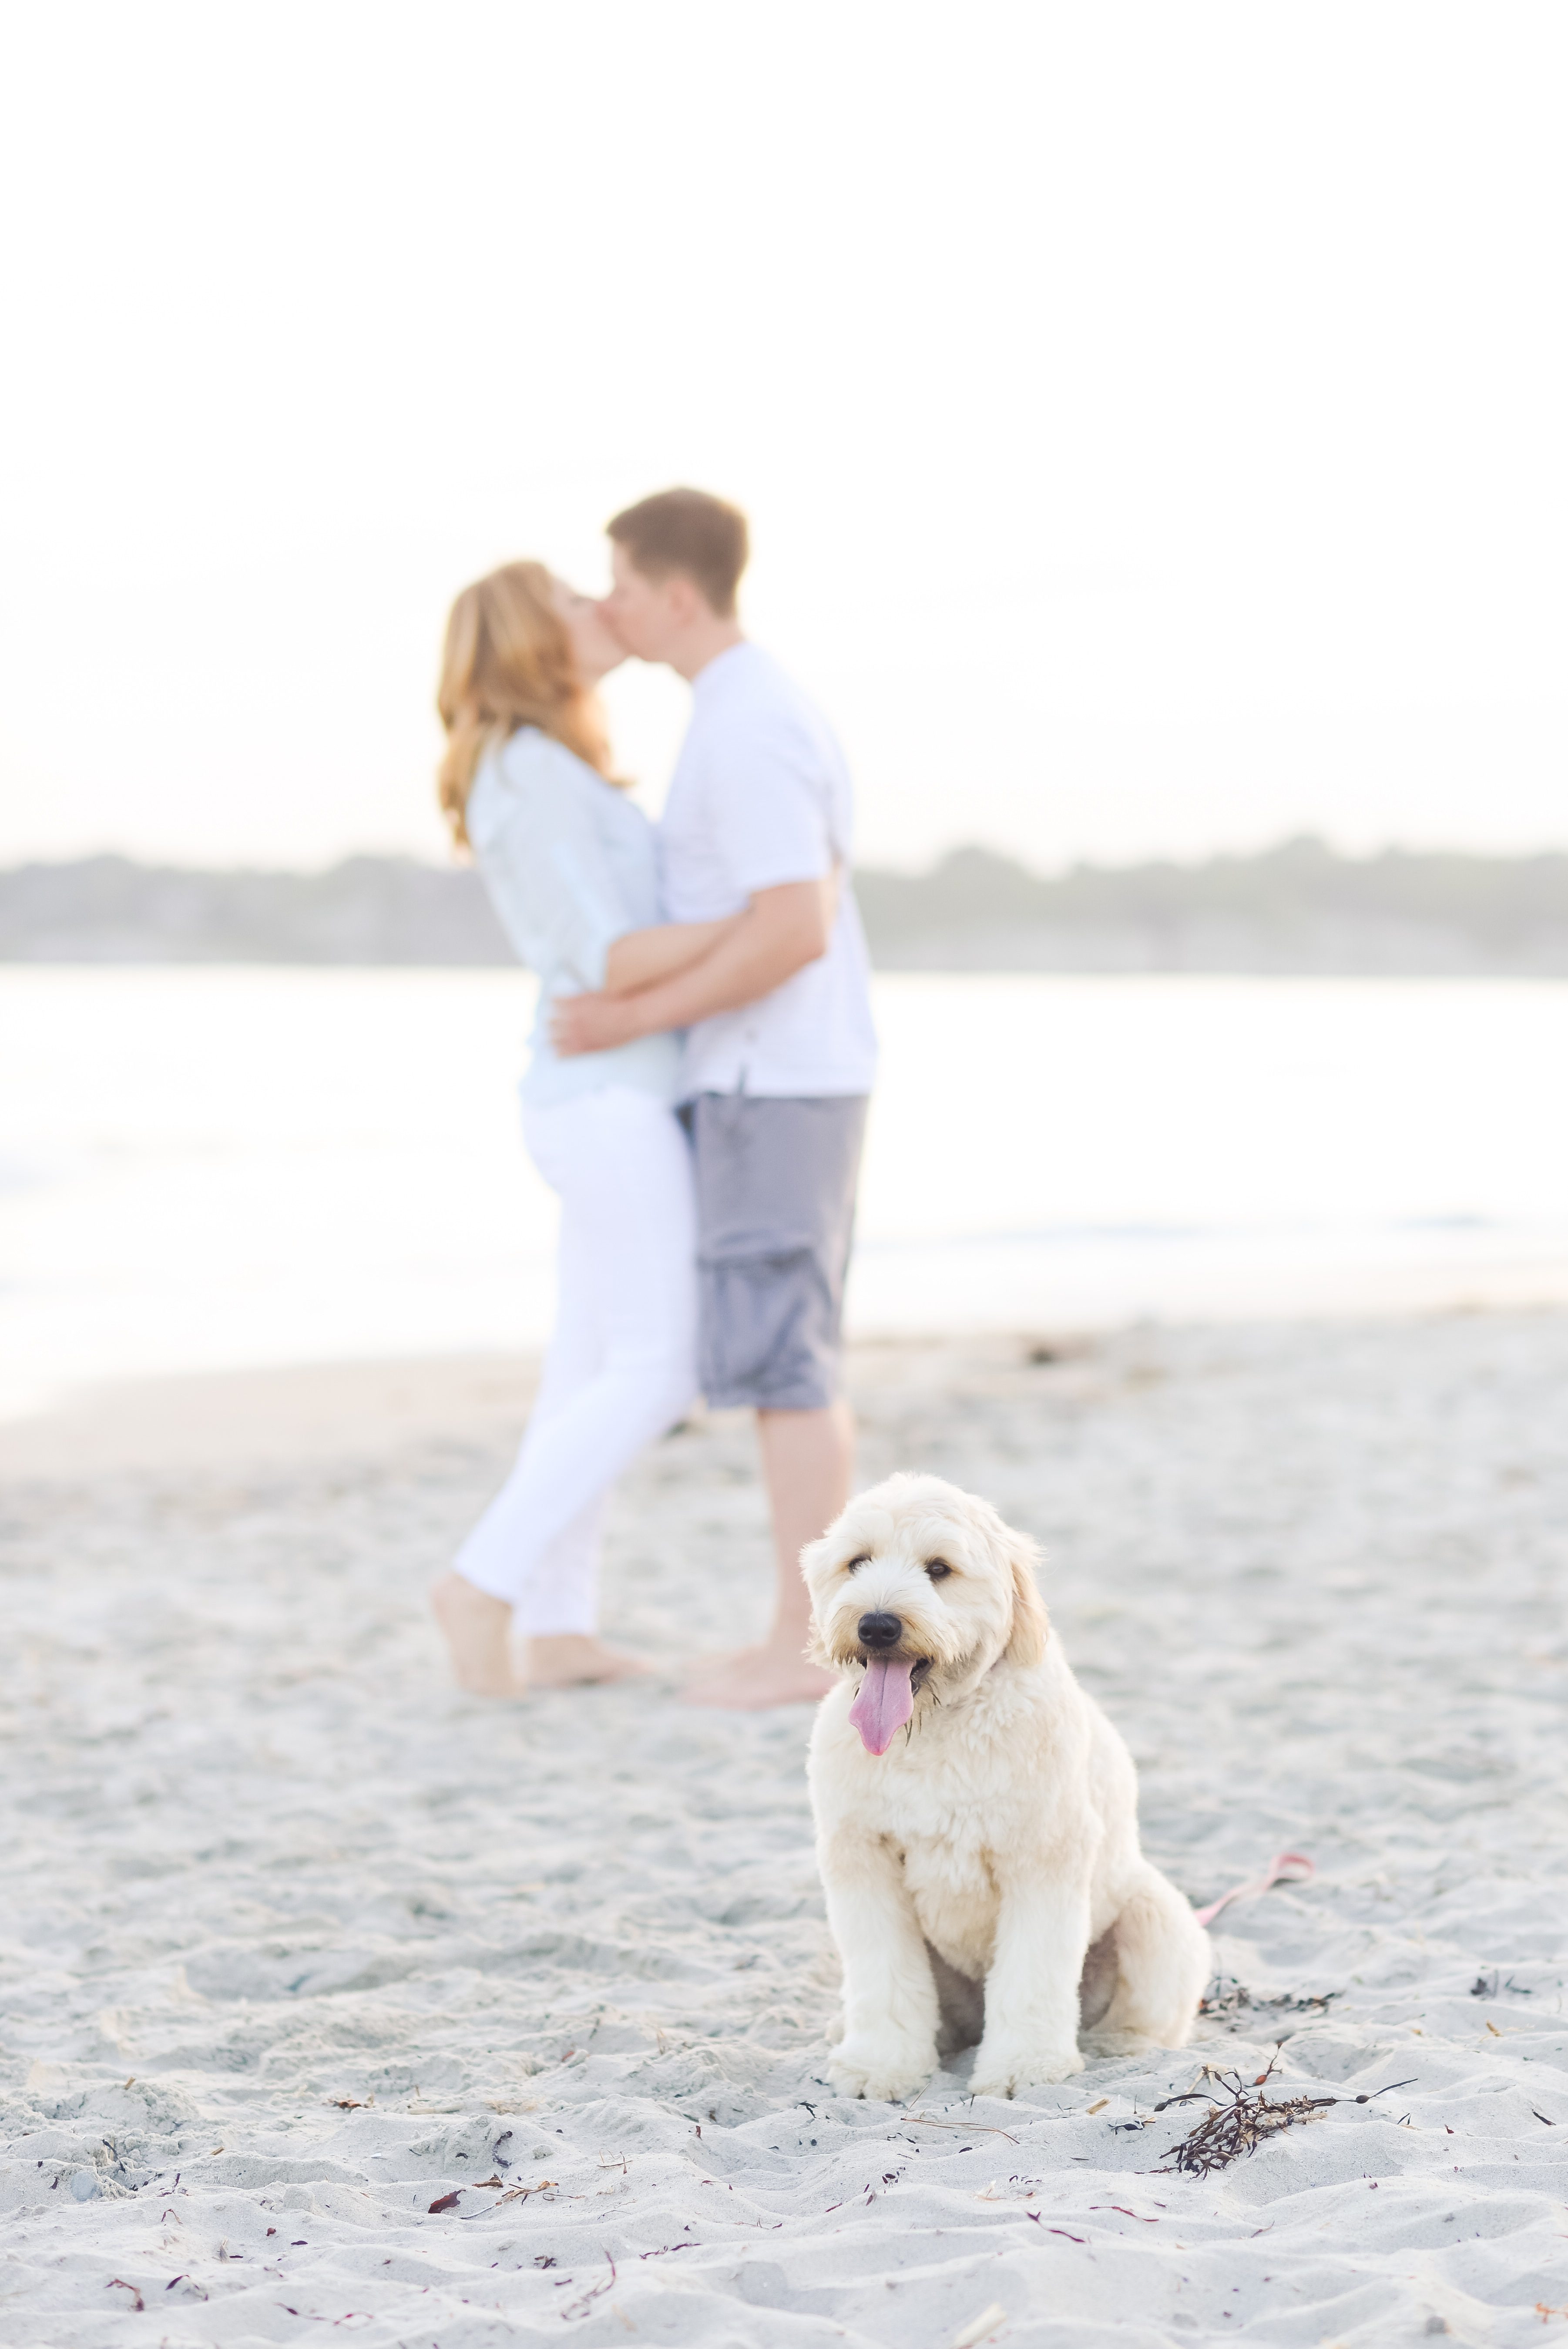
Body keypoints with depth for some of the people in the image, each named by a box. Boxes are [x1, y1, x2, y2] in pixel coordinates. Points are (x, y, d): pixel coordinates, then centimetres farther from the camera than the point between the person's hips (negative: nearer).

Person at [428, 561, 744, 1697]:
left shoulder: (555, 777, 14)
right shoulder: (534, 780, -17)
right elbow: (610, 962, -22)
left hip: (612, 1101, 10)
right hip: (613, 1106, -10)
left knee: (595, 1369, 10)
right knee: (657, 1377, -7)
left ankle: (560, 1629, 14)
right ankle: (488, 1580, -2)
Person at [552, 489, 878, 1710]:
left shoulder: (745, 732, -19)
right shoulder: (771, 714, 16)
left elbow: (799, 930, -25)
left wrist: (636, 1020, -18)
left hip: (774, 1084, -10)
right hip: (796, 1080, 10)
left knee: (774, 1361, -6)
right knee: (794, 1359, 10)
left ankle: (804, 1642, -3)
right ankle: (815, 1628, 13)